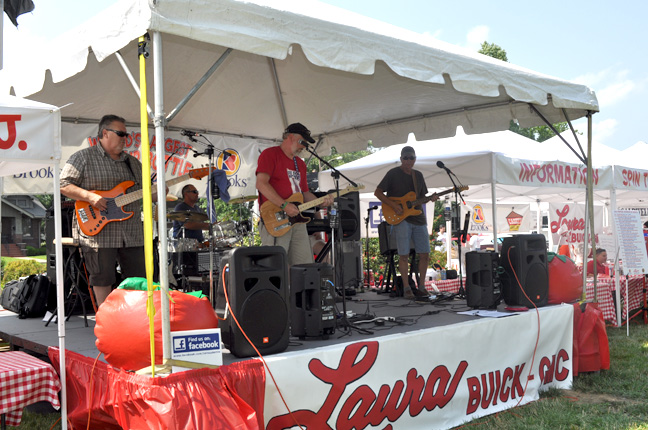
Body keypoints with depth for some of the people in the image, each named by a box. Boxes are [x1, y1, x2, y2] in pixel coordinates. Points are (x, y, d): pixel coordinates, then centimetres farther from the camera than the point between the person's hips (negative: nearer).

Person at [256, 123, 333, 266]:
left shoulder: (300, 164, 23)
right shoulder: (270, 154, -2)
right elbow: (261, 184, -15)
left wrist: (321, 202, 5)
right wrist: (284, 205, -21)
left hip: (297, 221, 8)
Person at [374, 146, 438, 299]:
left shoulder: (418, 175, 15)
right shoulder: (393, 174, -2)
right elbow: (377, 192, -3)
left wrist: (431, 198, 0)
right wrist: (393, 205, -13)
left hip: (418, 218, 5)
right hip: (400, 218, -5)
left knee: (425, 254, 3)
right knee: (404, 255, -7)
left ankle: (421, 286, 16)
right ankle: (407, 288, 4)